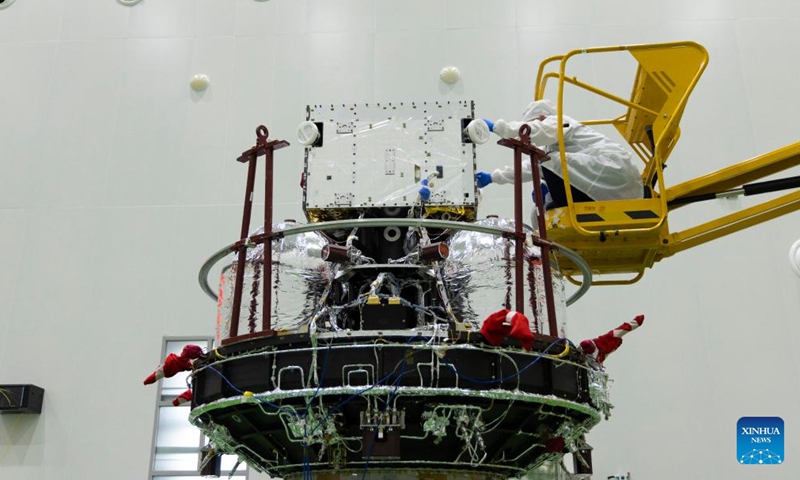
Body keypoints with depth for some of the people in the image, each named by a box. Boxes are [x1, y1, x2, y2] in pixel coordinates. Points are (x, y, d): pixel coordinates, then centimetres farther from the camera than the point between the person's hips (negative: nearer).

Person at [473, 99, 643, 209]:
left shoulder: (559, 122, -2)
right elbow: (530, 168, 32)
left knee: (551, 163, -15)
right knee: (551, 212, 14)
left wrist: (495, 126, -14)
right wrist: (492, 177, 31)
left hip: (613, 170, -10)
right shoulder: (552, 143, 27)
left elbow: (536, 132, -23)